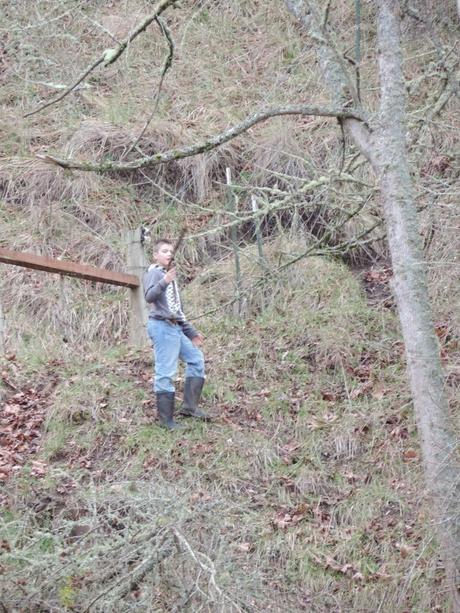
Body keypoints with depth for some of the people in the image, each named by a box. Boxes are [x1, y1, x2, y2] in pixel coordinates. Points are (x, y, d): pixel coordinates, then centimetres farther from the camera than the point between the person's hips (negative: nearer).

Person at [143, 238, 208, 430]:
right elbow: (149, 296, -22)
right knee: (165, 373, -9)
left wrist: (191, 332, 24)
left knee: (196, 358, 12)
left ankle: (189, 406, 11)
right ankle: (166, 419, -7)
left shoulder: (170, 276, 23)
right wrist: (164, 282, -37)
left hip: (175, 328, 10)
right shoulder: (154, 273, -3)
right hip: (162, 326, -10)